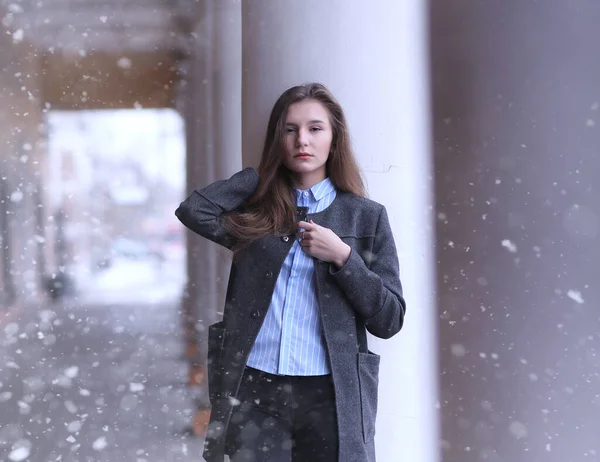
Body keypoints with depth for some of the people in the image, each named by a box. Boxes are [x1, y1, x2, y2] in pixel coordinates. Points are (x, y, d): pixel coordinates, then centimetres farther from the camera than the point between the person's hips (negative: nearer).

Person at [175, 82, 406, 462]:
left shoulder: (366, 217, 4)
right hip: (254, 390, 1)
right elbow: (193, 211, -11)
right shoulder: (256, 210, 9)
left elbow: (389, 320, 1)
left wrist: (342, 257, -11)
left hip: (330, 395, -1)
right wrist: (263, 173, 1)